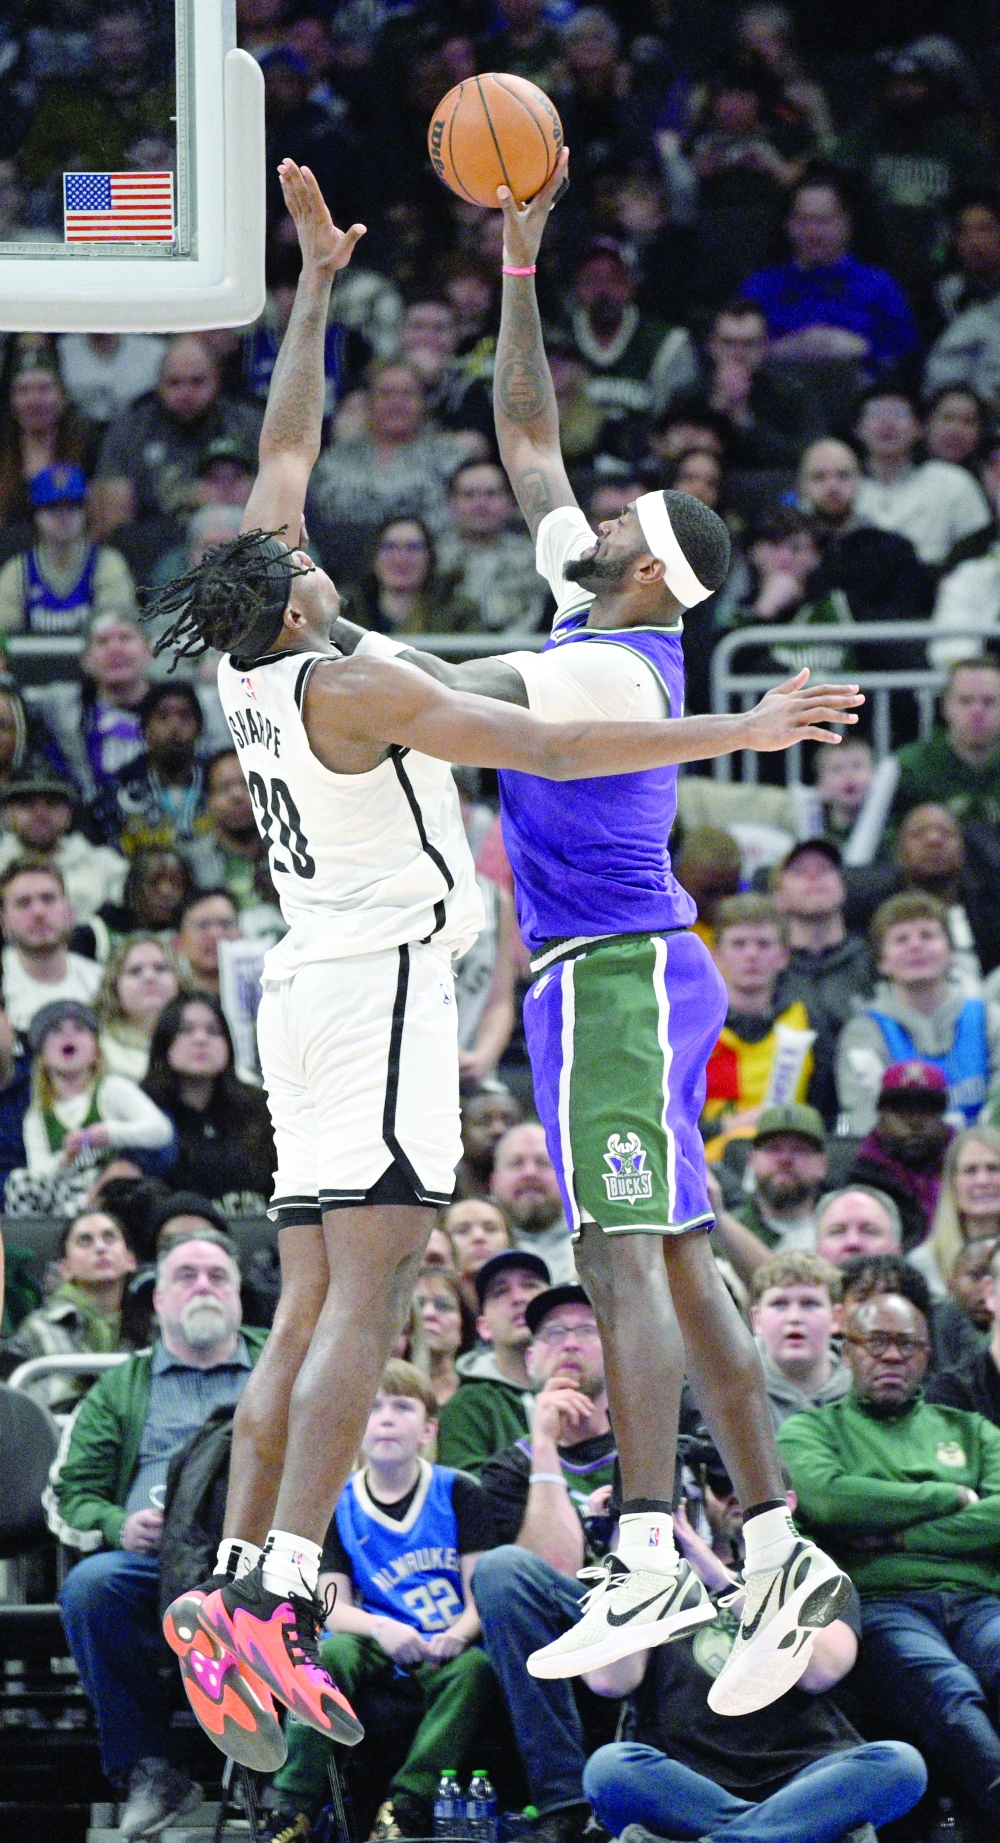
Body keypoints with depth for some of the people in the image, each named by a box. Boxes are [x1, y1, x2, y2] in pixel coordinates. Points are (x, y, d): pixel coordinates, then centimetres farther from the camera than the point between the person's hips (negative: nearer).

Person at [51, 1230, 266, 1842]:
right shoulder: (120, 1389, 27)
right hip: (150, 1558, 2)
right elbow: (74, 1495, 19)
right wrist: (120, 1526, -5)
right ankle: (150, 1770, -28)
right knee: (90, 1585, -35)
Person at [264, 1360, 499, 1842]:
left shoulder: (460, 1494, 5)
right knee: (326, 1655, -31)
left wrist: (458, 1634, -24)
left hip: (447, 1648, -1)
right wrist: (382, 1630, -21)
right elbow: (332, 1607, 1)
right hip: (379, 1648, 1)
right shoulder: (339, 1506, 9)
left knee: (477, 1667, -34)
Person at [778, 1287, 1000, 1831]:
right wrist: (950, 1497, 6)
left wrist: (898, 1537, 0)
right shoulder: (812, 1428, 22)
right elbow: (825, 1500, -2)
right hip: (879, 1602, -2)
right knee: (951, 1698, -38)